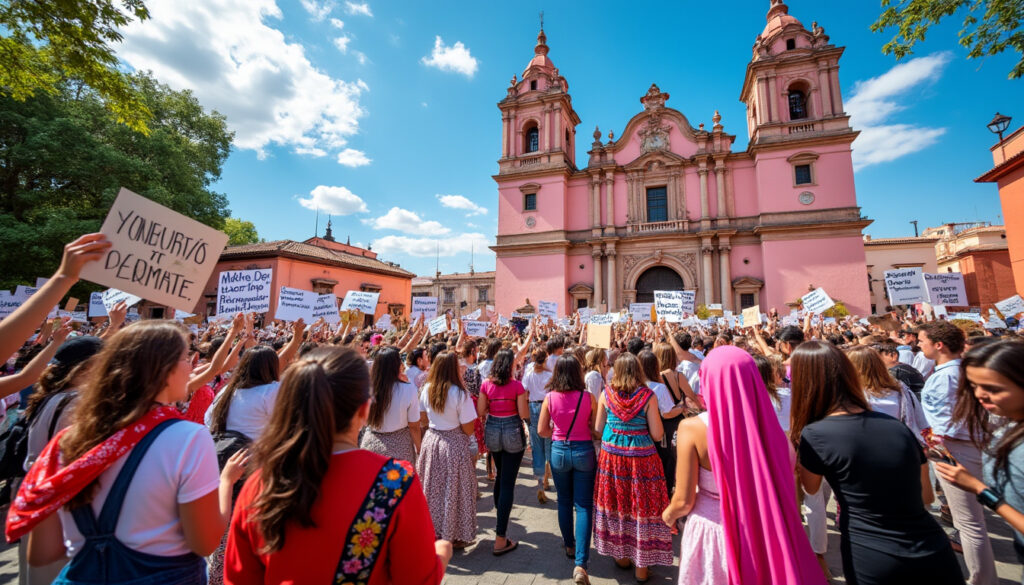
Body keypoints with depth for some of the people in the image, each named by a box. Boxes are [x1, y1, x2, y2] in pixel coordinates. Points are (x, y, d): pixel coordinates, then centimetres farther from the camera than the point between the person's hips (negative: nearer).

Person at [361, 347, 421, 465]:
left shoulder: (367, 387, -13)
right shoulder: (409, 390, -20)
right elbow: (414, 426, -12)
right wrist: (418, 449, 4)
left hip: (371, 444, 3)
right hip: (398, 447, -2)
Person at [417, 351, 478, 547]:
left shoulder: (426, 389, -5)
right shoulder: (460, 394, -22)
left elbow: (423, 421, 7)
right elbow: (468, 429, -16)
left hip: (431, 441, 5)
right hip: (454, 445, -5)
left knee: (432, 487, 19)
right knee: (454, 489, 11)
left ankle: (433, 530, 37)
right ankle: (456, 536, 27)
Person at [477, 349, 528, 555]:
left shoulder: (486, 385, -4)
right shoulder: (517, 385, -14)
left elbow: (480, 411, 0)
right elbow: (524, 414, -11)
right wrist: (524, 400, 6)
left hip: (492, 431, 5)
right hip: (512, 433, -5)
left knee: (500, 475, 28)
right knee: (508, 483, 1)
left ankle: (500, 513, 47)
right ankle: (500, 539, 5)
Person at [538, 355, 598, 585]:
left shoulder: (550, 398, -11)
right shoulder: (588, 397, -13)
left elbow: (542, 430, -3)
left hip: (559, 451, 2)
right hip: (584, 451, -1)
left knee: (564, 502, 22)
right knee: (584, 506, 8)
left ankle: (569, 546, 40)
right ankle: (580, 563, 3)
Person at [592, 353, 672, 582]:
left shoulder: (606, 394, -6)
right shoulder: (648, 396, -11)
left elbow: (598, 428, 1)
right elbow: (657, 435, -9)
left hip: (612, 456, 2)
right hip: (641, 458, -2)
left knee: (616, 503, 18)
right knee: (642, 506, 12)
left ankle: (621, 556, 35)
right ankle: (641, 566, 26)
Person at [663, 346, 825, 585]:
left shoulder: (692, 428, -22)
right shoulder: (767, 422, -11)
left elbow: (684, 501, -15)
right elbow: (785, 492, 0)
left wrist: (668, 515, 5)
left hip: (710, 530, -3)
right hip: (760, 530, 3)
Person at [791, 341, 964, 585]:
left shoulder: (814, 435, -19)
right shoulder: (898, 426, -2)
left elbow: (810, 488, 3)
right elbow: (926, 497, 13)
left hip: (874, 564, -4)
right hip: (935, 556, 4)